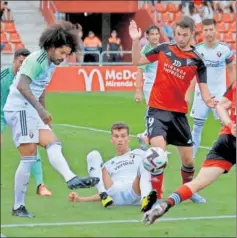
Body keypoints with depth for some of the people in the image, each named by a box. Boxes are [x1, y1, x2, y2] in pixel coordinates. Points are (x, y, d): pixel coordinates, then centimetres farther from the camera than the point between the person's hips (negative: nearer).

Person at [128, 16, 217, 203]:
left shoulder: (197, 60, -2)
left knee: (188, 160, 9)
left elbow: (203, 88, -3)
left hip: (179, 113, 2)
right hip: (157, 110, -1)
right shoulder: (164, 49, 1)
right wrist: (135, 41, -6)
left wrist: (209, 100, -25)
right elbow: (137, 61, 10)